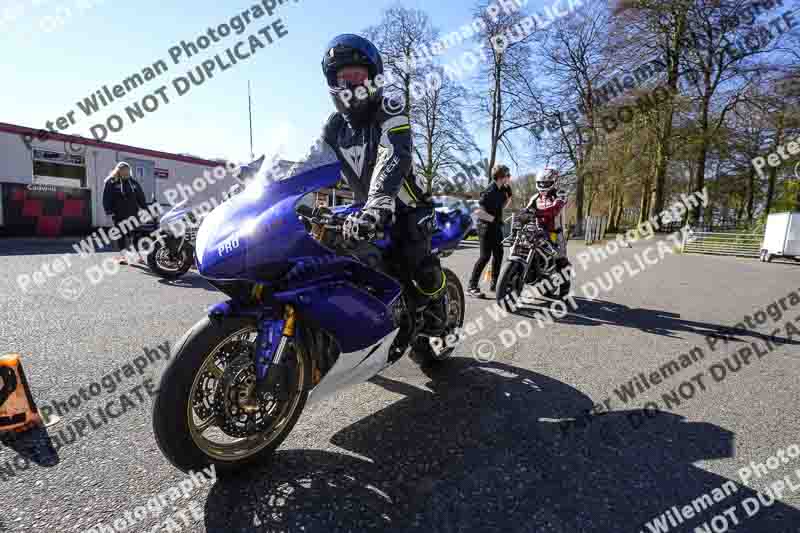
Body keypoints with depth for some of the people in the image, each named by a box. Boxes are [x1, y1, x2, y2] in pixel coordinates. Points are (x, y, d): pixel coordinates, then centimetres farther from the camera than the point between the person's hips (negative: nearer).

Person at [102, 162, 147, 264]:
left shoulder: (133, 182, 10)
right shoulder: (111, 182, 0)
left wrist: (145, 208, 9)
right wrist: (109, 211, -10)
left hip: (132, 213, 2)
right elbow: (106, 198, -3)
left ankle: (137, 254, 11)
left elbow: (141, 197, 14)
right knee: (120, 234, 4)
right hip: (118, 214, -2)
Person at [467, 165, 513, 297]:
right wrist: (493, 219, -18)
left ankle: (494, 284, 23)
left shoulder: (501, 189, 8)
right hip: (487, 227, -9)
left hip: (497, 227, 9)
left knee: (498, 254, 12)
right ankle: (472, 287, -4)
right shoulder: (489, 192, -19)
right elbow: (478, 212, -25)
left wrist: (509, 193, 6)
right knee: (485, 256, -9)